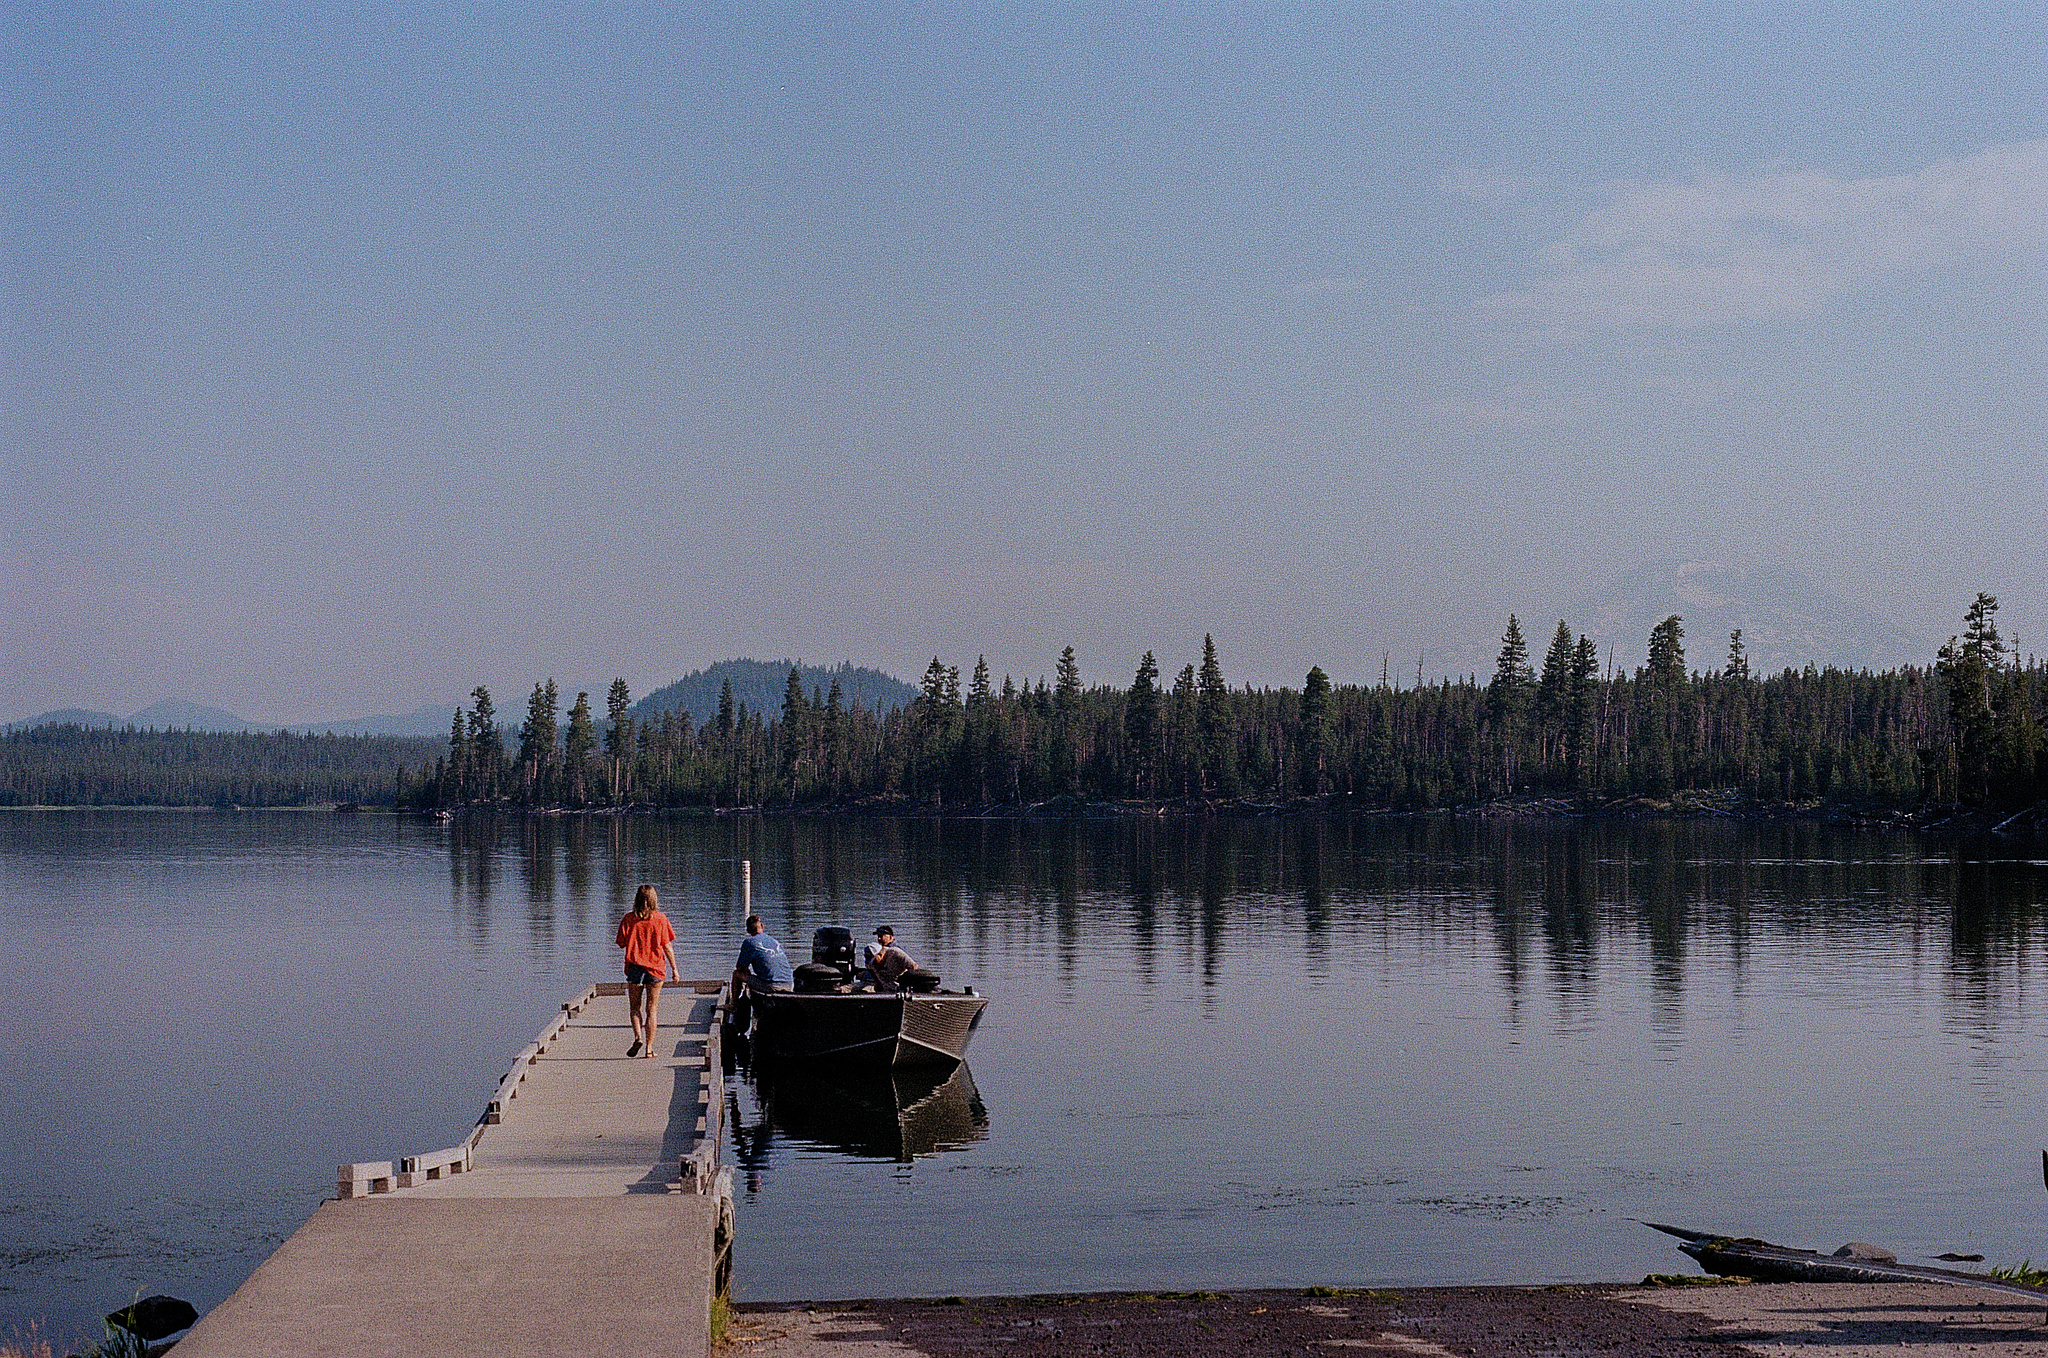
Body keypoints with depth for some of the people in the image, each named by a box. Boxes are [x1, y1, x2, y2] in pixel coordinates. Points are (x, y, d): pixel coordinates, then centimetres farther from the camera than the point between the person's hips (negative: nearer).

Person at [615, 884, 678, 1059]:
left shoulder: (629, 919, -3)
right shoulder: (660, 919, -4)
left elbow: (621, 943, 1)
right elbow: (667, 946, -3)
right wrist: (674, 968, 4)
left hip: (634, 966, 0)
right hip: (656, 967, 0)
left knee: (635, 1007, 13)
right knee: (651, 1009, 6)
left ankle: (638, 1037, -11)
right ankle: (649, 1048, 3)